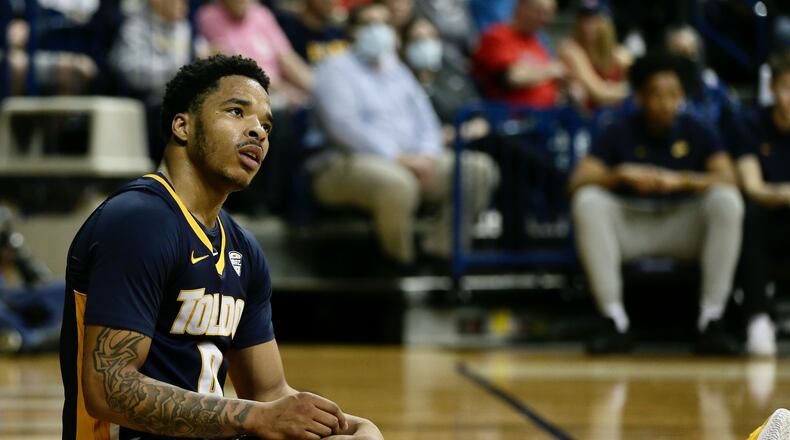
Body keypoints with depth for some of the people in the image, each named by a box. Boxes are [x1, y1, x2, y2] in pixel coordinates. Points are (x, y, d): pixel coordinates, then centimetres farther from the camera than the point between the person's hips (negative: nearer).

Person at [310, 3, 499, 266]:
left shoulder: (398, 71, 24)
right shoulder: (337, 69, 1)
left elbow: (425, 117, 18)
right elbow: (344, 125, -13)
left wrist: (427, 155, -5)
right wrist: (398, 157, -19)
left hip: (412, 161, 7)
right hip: (353, 162, -7)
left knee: (478, 168, -11)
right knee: (397, 182, -41)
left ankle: (443, 247, -12)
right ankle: (400, 262, -24)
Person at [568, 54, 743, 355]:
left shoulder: (697, 132, 1)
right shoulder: (618, 134, -1)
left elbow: (727, 180, -13)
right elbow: (578, 182, -11)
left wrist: (682, 180, -29)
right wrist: (623, 174, -28)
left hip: (685, 227, 0)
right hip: (629, 226, 0)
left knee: (727, 201, -28)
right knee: (588, 202, -29)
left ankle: (711, 321, -27)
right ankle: (615, 322, -29)